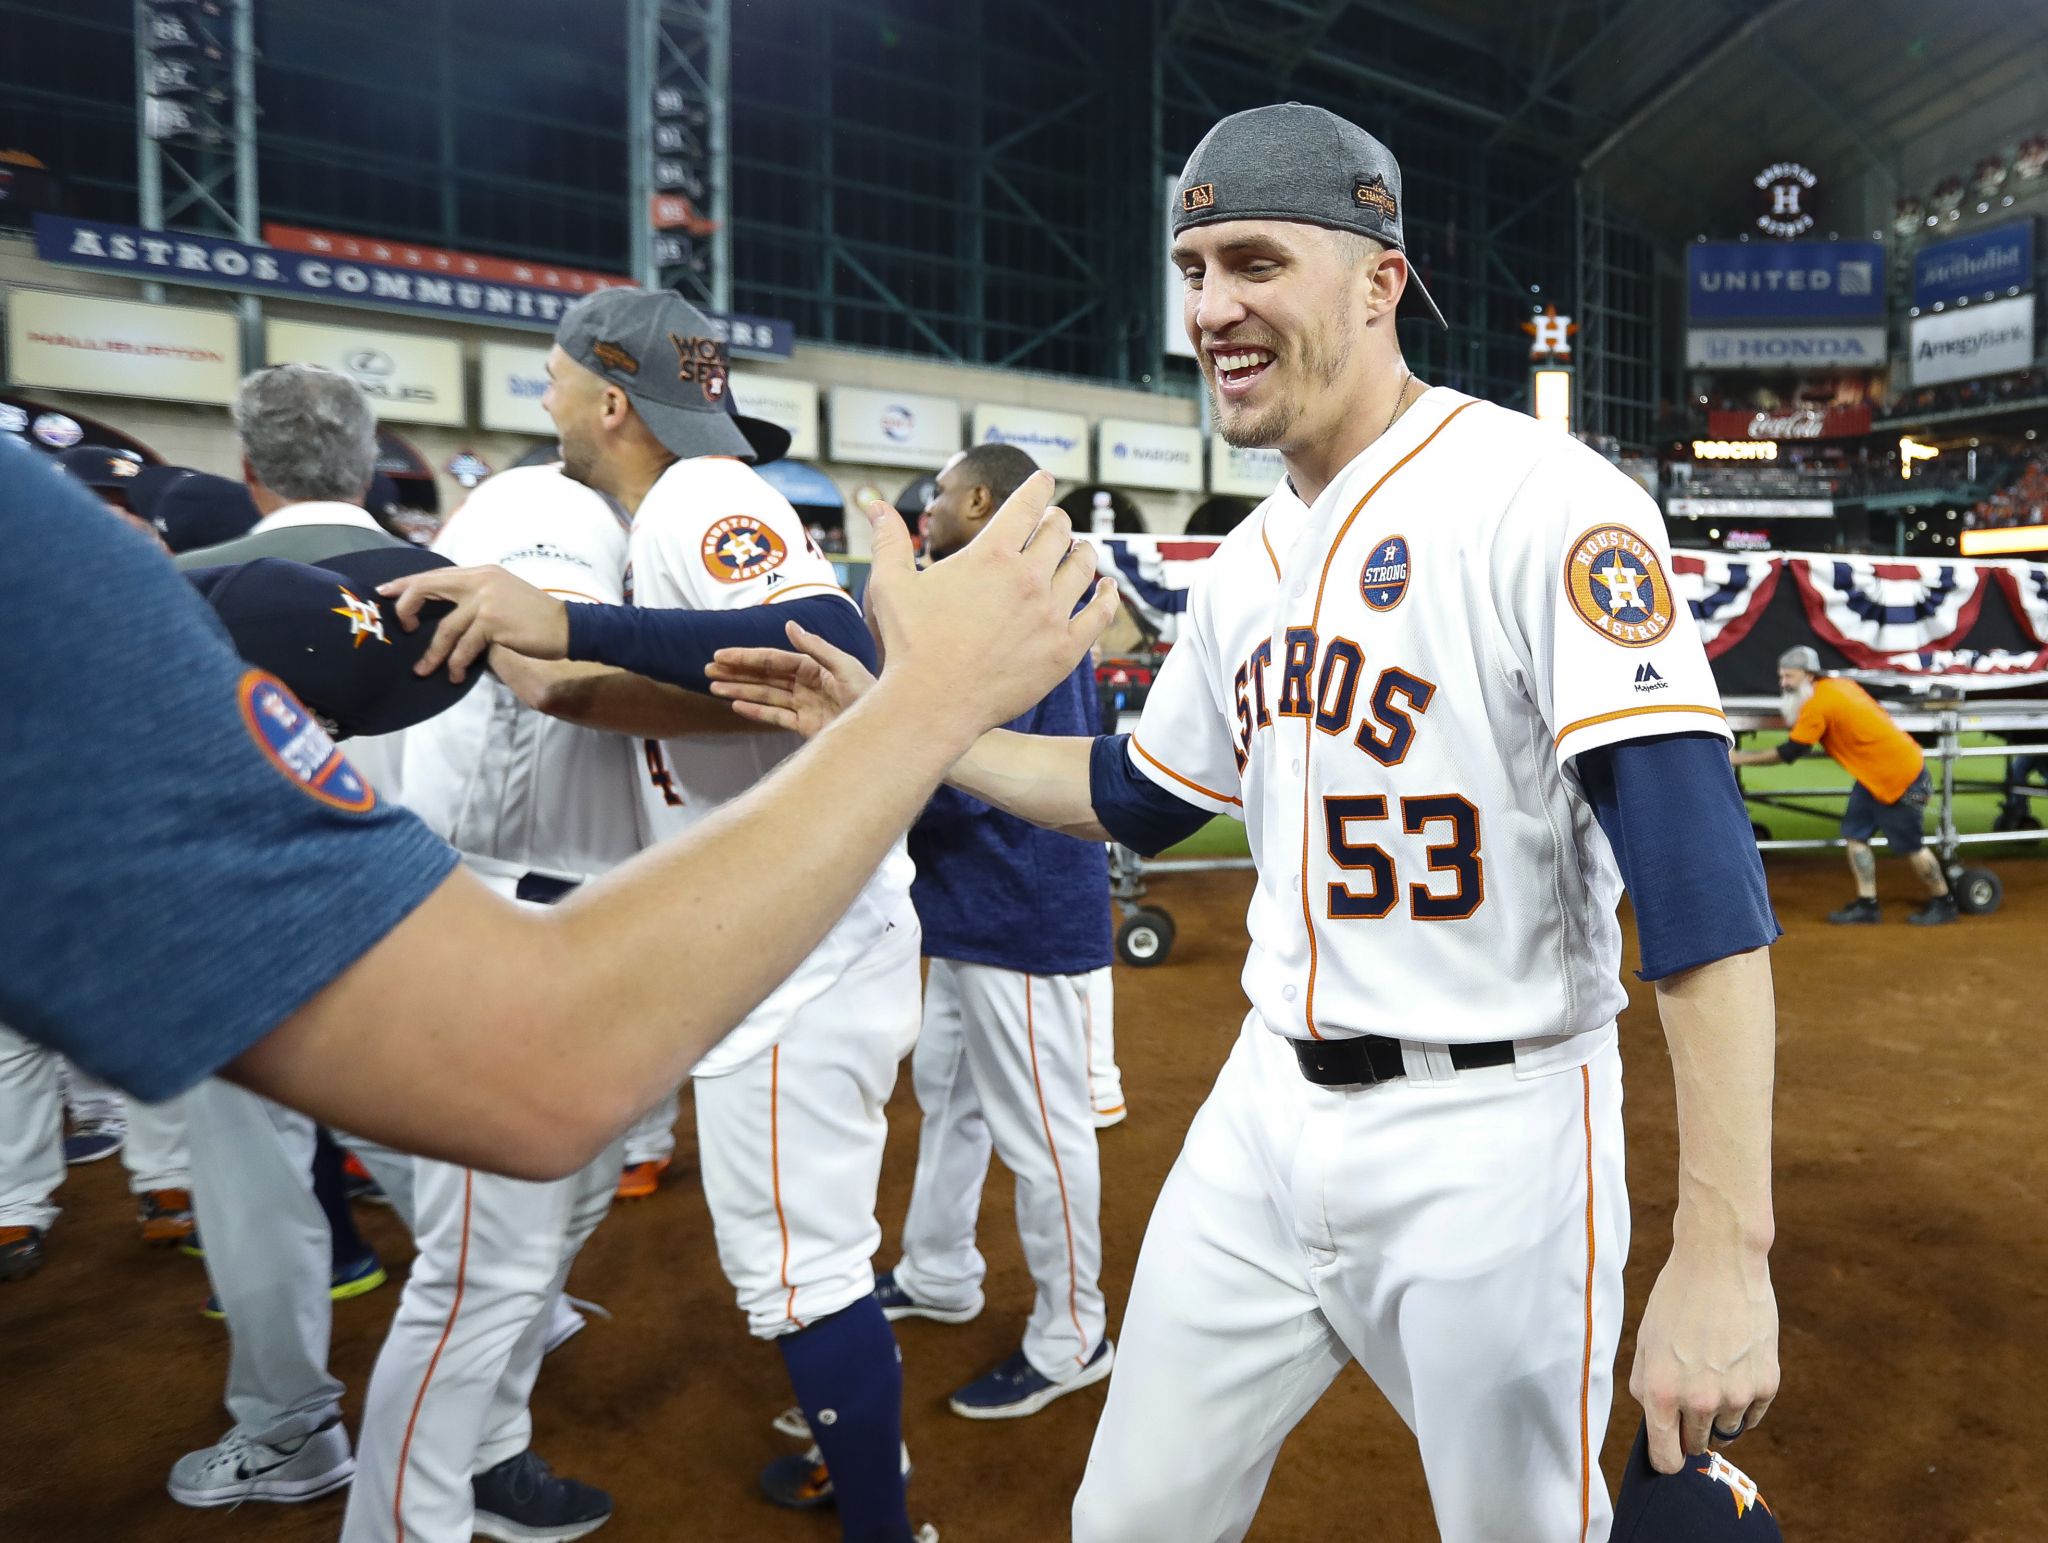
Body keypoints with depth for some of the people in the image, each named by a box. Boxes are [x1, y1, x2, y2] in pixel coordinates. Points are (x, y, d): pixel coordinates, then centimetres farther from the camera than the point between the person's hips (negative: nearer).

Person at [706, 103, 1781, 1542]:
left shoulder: (1541, 499, -15)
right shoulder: (1247, 563, 9)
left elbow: (1699, 863, -22)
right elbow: (1135, 797, 18)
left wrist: (1722, 1252, -27)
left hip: (1489, 1134, -6)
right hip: (1266, 1113, 7)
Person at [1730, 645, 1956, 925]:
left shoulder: (1818, 705, -22)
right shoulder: (1839, 684, 4)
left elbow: (1788, 753, -20)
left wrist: (1738, 757, -15)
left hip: (1901, 776, -9)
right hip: (1875, 775, 9)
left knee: (1909, 846, 4)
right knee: (1855, 833, 7)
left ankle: (1943, 903, 22)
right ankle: (1867, 905, 11)